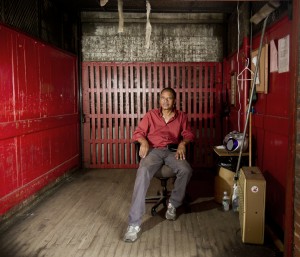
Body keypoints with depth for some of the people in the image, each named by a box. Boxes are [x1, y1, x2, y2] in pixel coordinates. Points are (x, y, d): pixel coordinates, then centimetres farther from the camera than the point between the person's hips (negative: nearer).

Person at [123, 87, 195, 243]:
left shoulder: (181, 116, 17)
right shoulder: (151, 115, 14)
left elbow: (188, 134, 12)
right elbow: (138, 132, 10)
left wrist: (182, 143, -11)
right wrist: (143, 142, -12)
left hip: (173, 151, 2)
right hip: (154, 150, -1)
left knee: (186, 170, -33)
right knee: (143, 172, -34)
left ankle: (173, 204, -4)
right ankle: (134, 224, -35)